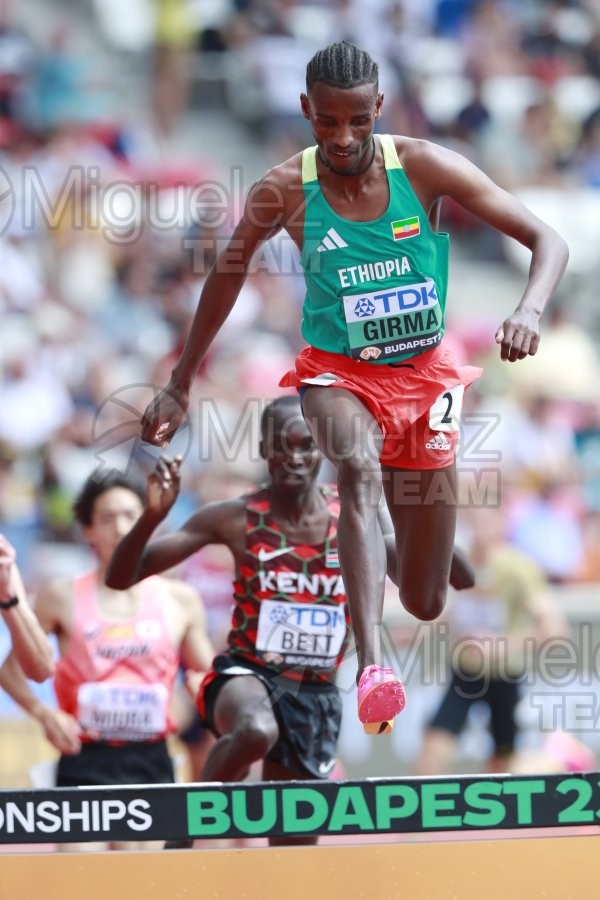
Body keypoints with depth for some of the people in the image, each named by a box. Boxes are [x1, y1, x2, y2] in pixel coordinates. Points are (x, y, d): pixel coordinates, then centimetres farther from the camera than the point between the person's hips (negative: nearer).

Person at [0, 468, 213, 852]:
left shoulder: (179, 601, 7)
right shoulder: (63, 598, 3)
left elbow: (207, 678, 16)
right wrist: (43, 712, -6)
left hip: (150, 761, 2)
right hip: (85, 762, -2)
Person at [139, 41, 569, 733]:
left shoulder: (423, 168, -14)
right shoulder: (286, 191, -12)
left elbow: (547, 241, -13)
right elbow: (228, 273, 7)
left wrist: (530, 311, -34)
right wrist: (179, 388, 10)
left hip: (423, 375, 2)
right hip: (338, 371, -1)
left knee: (425, 603, 6)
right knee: (357, 466, -40)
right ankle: (370, 669, -52)